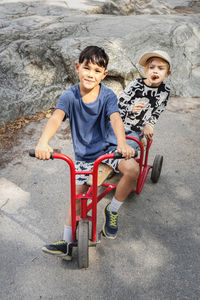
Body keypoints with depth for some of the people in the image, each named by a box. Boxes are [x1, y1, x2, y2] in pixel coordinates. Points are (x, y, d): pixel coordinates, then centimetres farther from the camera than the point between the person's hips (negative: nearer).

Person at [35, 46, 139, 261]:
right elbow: (56, 118, -28)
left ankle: (112, 210, -2)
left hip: (108, 148, -1)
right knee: (78, 195, -2)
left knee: (132, 169, -26)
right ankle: (67, 243, 10)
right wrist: (43, 142, -48)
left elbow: (116, 119, -29)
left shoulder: (108, 96, -12)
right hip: (83, 155, 1)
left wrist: (122, 144, -50)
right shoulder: (69, 96, -11)